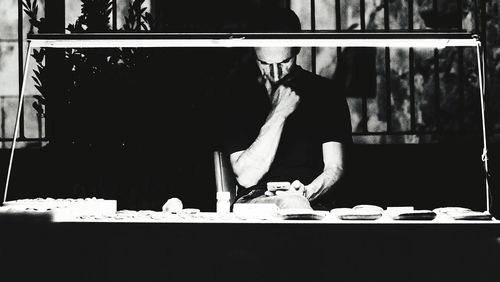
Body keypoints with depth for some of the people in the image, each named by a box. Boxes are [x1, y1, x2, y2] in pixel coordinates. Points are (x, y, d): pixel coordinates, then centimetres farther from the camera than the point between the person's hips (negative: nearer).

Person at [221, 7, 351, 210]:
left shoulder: (325, 93, 6)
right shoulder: (238, 91, 1)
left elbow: (335, 168, 0)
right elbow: (246, 177, -7)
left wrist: (305, 194, -22)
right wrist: (278, 114, -12)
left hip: (313, 203, 1)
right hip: (253, 200, -1)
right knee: (293, 206, -35)